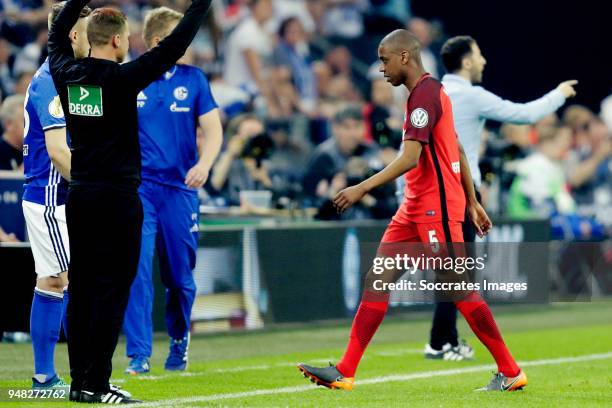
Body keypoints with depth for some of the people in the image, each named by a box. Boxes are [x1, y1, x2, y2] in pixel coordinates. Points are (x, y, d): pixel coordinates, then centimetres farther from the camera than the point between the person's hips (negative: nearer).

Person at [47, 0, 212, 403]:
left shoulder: (67, 74, 3)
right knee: (113, 289, -3)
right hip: (118, 197, -7)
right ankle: (96, 384, -6)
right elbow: (174, 48, -15)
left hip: (79, 195, 7)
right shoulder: (121, 79, -14)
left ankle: (80, 380, 12)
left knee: (82, 287, 10)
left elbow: (57, 35, 24)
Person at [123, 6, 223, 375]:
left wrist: (204, 164, -15)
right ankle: (139, 355, -11)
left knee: (180, 277, 8)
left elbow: (213, 130, 3)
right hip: (137, 188, -1)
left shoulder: (193, 79, 4)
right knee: (137, 271, -13)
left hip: (180, 189, 1)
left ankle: (179, 344, 30)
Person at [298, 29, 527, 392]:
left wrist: (363, 188, -23)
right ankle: (345, 372, 2)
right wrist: (472, 202, 24)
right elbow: (458, 150, 21)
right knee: (377, 281, 4)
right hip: (416, 208, 10)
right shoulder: (433, 91, 16)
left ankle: (510, 372, 4)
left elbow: (410, 158, -23)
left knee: (460, 290, -5)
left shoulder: (424, 95, -15)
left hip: (437, 209, -10)